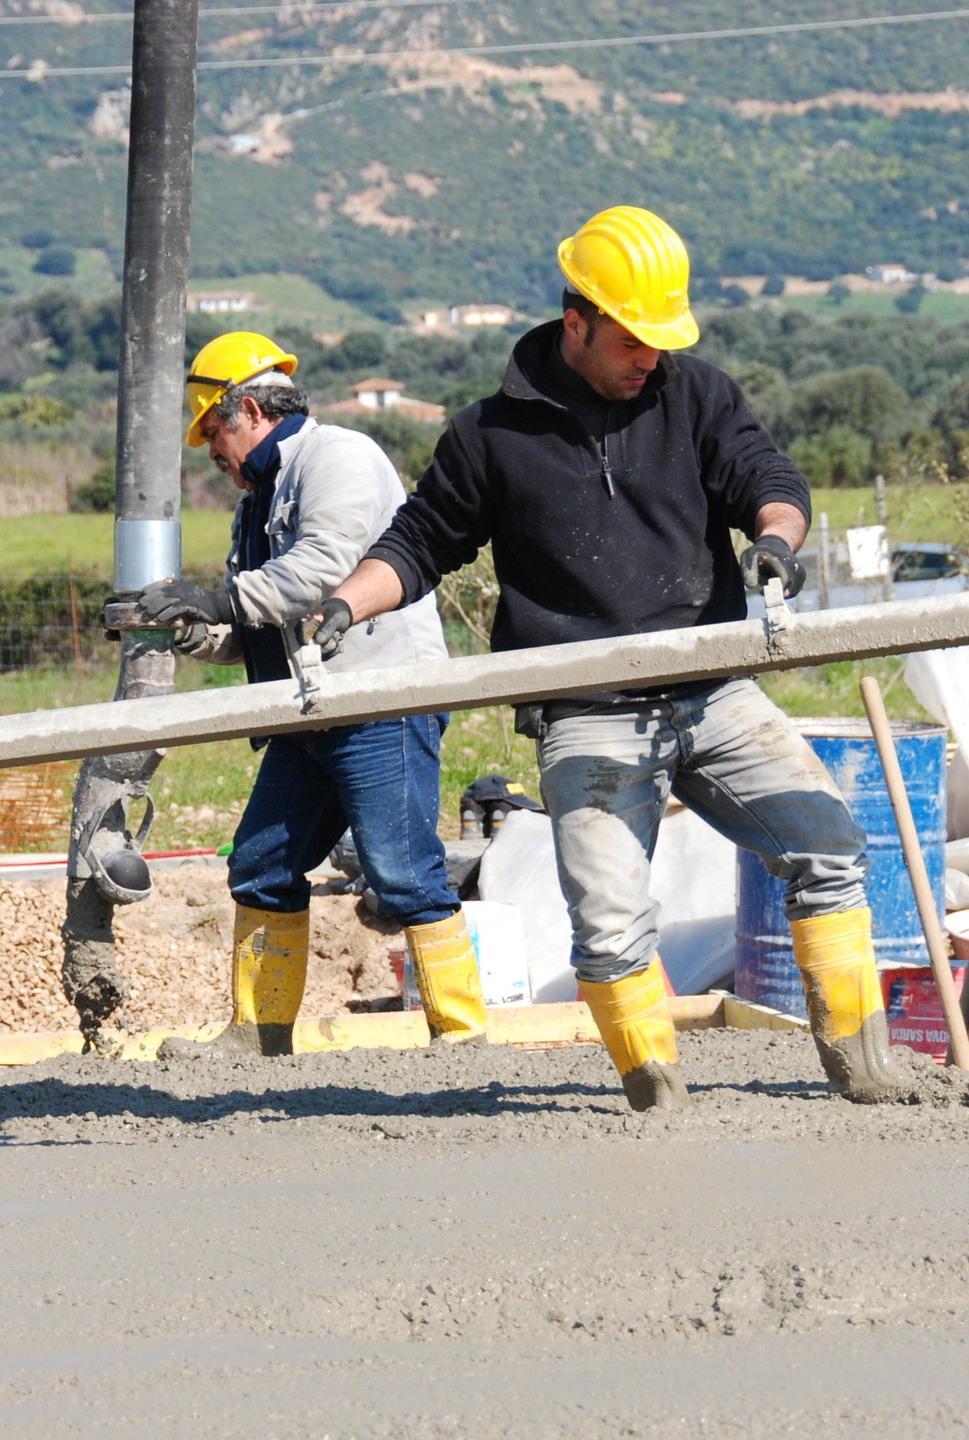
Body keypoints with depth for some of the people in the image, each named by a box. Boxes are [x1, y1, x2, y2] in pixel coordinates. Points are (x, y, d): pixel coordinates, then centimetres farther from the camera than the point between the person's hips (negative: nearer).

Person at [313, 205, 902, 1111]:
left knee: (826, 842, -10)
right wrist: (348, 604, -3)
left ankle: (858, 1061, 1)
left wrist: (775, 531, -23)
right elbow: (419, 543, 14)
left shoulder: (696, 396, 10)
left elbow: (769, 478, 1)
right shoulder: (493, 435, 6)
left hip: (715, 698, 2)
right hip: (588, 722, -2)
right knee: (610, 925, -17)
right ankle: (655, 1091, 0)